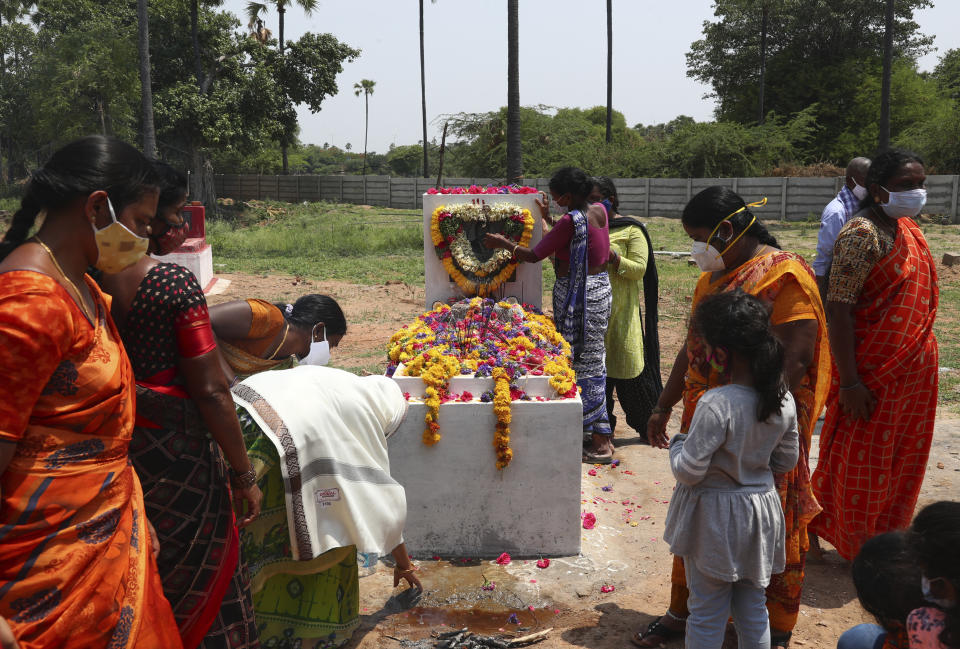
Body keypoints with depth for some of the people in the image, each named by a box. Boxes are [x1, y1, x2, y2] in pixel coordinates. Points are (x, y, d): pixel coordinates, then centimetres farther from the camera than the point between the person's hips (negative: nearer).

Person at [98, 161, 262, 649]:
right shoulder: (175, 282, -19)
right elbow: (210, 390, -19)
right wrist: (243, 474, -11)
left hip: (111, 443, 6)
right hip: (174, 447, -6)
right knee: (199, 576, 14)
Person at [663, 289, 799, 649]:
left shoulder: (715, 405, -29)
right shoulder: (784, 399, -8)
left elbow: (688, 471, -24)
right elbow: (786, 460, 4)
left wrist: (677, 443, -5)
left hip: (714, 519, -6)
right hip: (762, 512, 6)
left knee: (706, 614, 12)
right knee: (753, 610, 22)